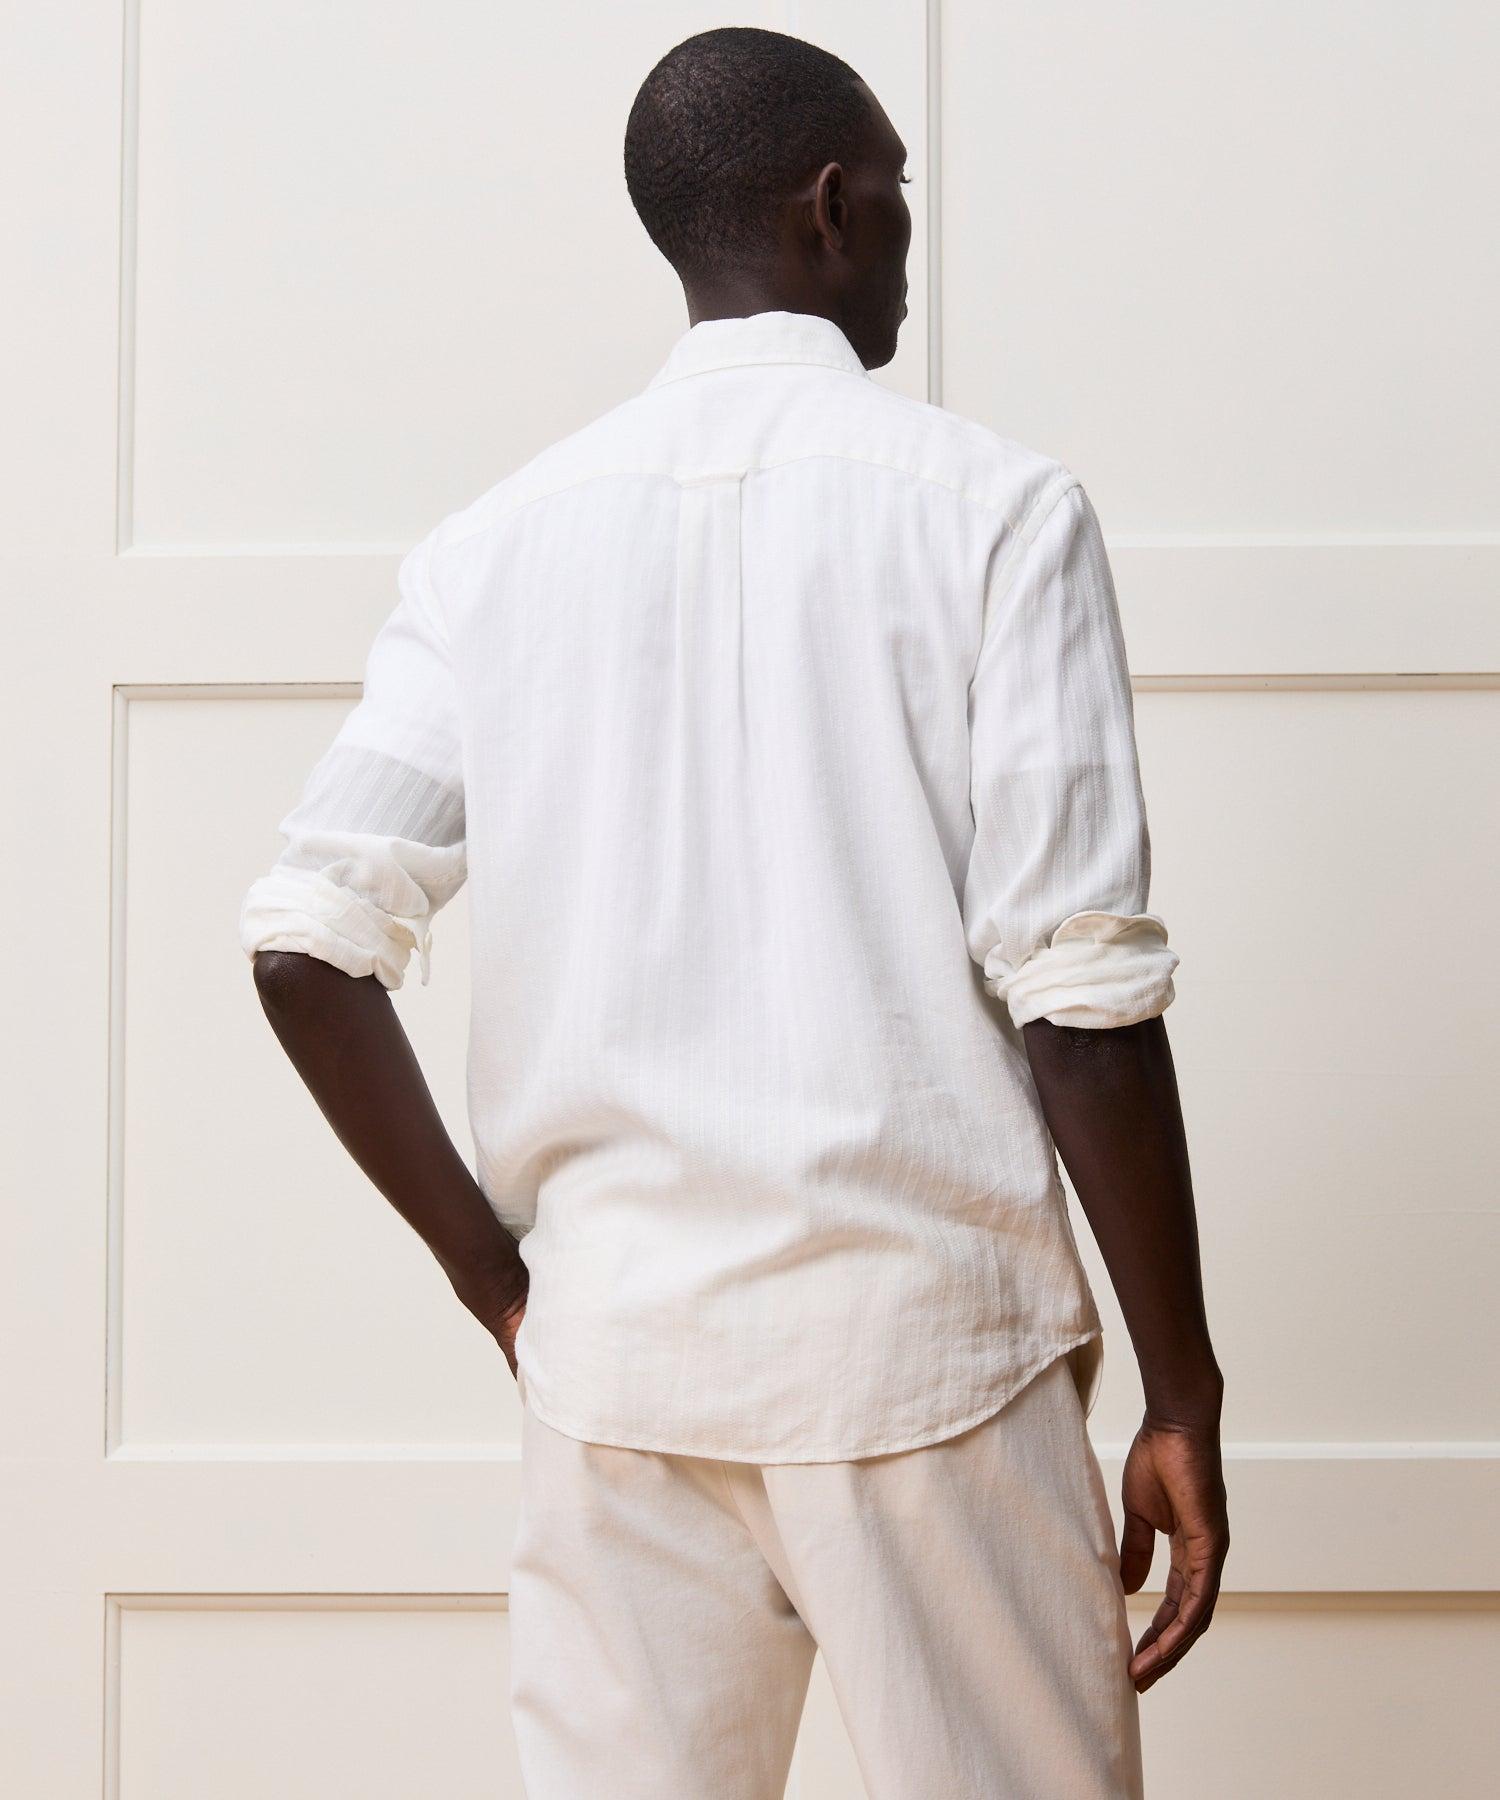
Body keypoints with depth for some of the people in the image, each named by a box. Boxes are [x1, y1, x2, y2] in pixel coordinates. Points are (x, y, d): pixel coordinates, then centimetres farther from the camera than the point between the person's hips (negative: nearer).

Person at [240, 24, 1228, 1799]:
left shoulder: (503, 537, 5)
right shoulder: (990, 505, -5)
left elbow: (307, 940, -2)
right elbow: (1078, 988, -11)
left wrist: (496, 1273, 8)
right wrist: (1183, 1390, -3)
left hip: (612, 1344, 4)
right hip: (923, 1338, -3)